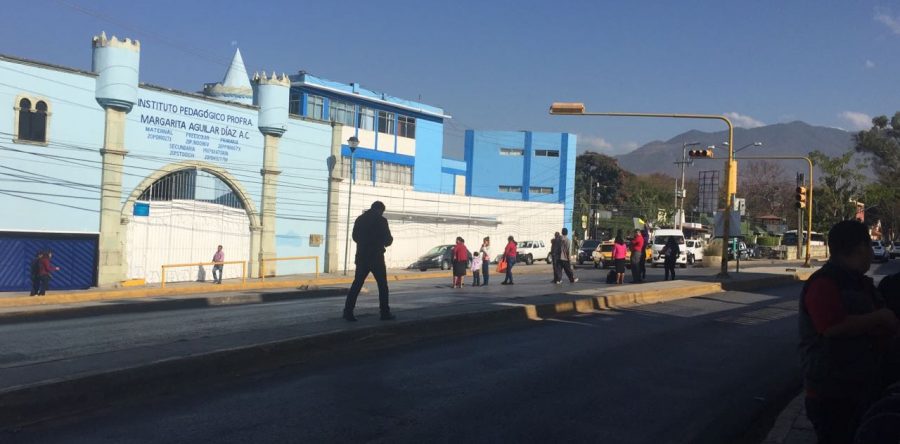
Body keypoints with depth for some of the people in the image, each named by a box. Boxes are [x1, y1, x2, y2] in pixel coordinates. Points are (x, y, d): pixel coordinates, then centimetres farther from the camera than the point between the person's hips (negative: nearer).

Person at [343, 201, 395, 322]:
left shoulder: (360, 219, 8)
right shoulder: (381, 220, -8)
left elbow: (355, 237, 16)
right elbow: (388, 239, -8)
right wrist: (389, 240, 15)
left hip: (362, 257, 5)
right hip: (376, 257, -5)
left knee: (357, 283, 6)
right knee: (382, 284, 6)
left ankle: (348, 311, -1)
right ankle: (385, 313, 8)